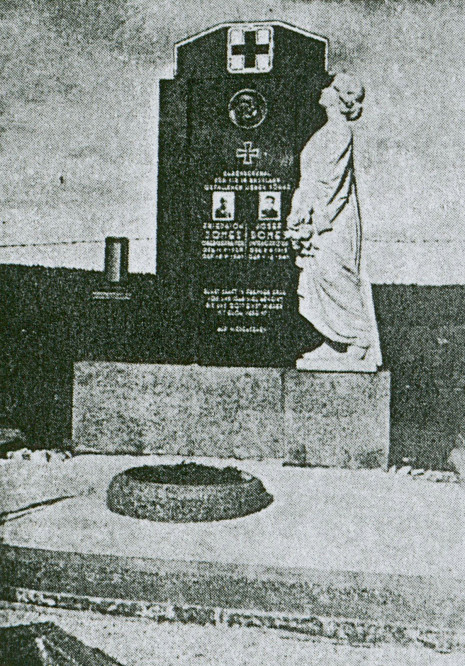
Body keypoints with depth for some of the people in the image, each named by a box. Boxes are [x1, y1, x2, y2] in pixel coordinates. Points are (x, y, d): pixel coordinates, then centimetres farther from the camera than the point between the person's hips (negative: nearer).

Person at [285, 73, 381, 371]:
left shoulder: (339, 132, -12)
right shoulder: (331, 132, 18)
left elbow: (329, 180, -19)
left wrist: (309, 218, -21)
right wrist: (302, 217, 17)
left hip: (333, 221, -10)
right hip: (324, 219, 10)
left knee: (336, 280, -9)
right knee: (326, 282, 10)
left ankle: (359, 348, -3)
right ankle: (336, 346, 16)